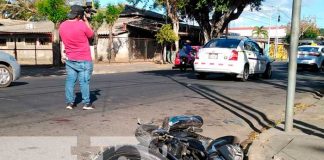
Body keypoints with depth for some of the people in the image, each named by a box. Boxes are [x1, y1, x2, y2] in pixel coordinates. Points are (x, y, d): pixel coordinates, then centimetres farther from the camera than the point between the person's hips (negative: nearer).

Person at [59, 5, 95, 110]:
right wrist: (86, 21, 3)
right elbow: (91, 35, 0)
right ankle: (86, 103, 4)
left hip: (69, 59, 5)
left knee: (70, 80, 8)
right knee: (84, 81, 0)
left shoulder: (62, 26, 2)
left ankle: (69, 102, 10)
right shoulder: (82, 25, -18)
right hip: (84, 60, -5)